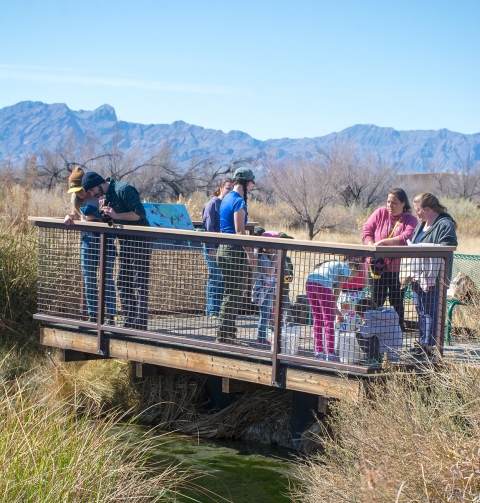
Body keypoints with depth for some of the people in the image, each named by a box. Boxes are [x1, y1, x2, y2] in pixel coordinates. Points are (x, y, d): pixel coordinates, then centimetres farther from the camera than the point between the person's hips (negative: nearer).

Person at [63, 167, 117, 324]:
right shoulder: (76, 197, 6)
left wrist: (95, 215, -28)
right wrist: (70, 216, -5)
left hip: (104, 238, -7)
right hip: (87, 238, 7)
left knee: (107, 278, -5)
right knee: (88, 278, 8)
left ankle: (110, 316, 0)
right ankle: (92, 315, 16)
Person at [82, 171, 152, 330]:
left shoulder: (123, 190, -16)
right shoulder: (105, 195, 13)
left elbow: (140, 213, -21)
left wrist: (116, 215, -23)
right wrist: (102, 211, -5)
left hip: (140, 241, -10)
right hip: (125, 241, 10)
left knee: (140, 283, -9)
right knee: (122, 283, 11)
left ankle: (140, 323, -8)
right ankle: (129, 321, 17)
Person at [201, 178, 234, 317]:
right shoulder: (213, 203, -6)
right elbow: (209, 226, -10)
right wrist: (211, 247, -15)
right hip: (214, 247, -6)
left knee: (223, 279, 7)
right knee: (214, 278, -2)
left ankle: (219, 309, 14)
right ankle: (211, 311, 4)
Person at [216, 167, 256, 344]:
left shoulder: (227, 199, 15)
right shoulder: (239, 201, -14)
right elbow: (239, 231, -19)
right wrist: (249, 253, -17)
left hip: (223, 248, 10)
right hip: (235, 251, -10)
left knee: (229, 294, 16)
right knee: (234, 295, -5)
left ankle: (225, 332, 20)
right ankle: (224, 334, -3)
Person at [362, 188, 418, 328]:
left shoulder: (410, 220, -2)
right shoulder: (380, 214, 5)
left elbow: (406, 238, -19)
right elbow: (366, 231, 2)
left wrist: (383, 242, -23)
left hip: (398, 269, -2)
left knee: (397, 304, 6)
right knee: (376, 302, 6)